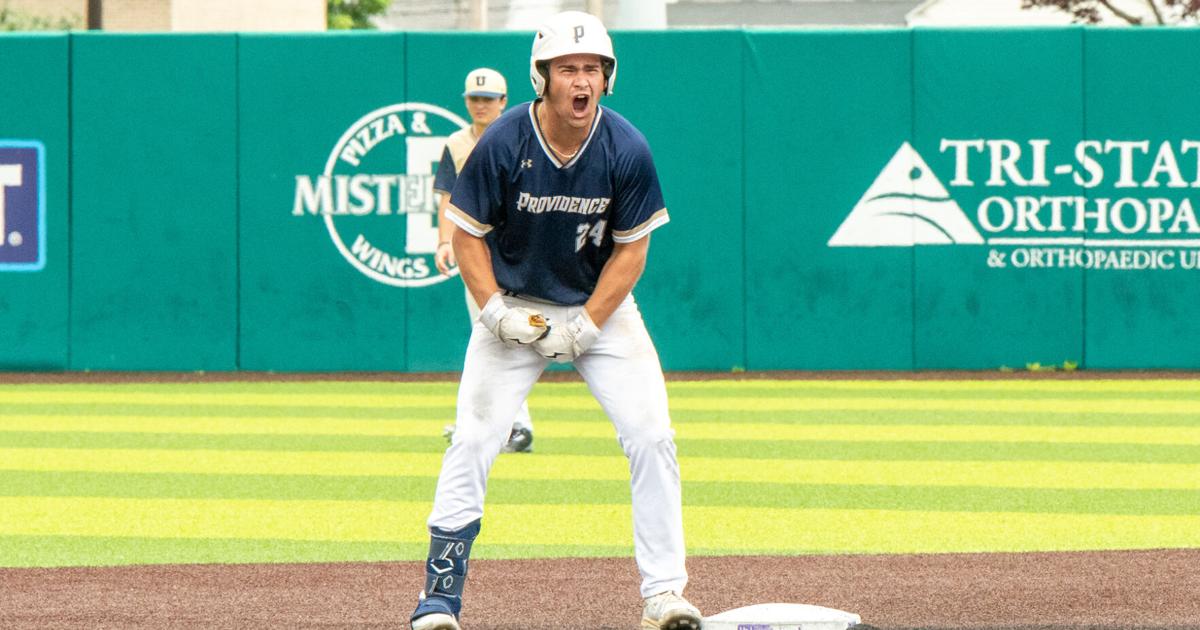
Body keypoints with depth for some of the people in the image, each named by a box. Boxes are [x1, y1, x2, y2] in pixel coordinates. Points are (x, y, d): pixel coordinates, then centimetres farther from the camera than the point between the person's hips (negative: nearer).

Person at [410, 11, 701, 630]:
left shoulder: (626, 150, -16)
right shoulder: (502, 144, -19)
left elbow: (630, 251, -8)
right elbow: (468, 235, -8)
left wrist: (584, 328, -16)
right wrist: (496, 312, -19)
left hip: (602, 306, 1)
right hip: (513, 305, -1)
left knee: (651, 437, -10)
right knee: (472, 441, -10)